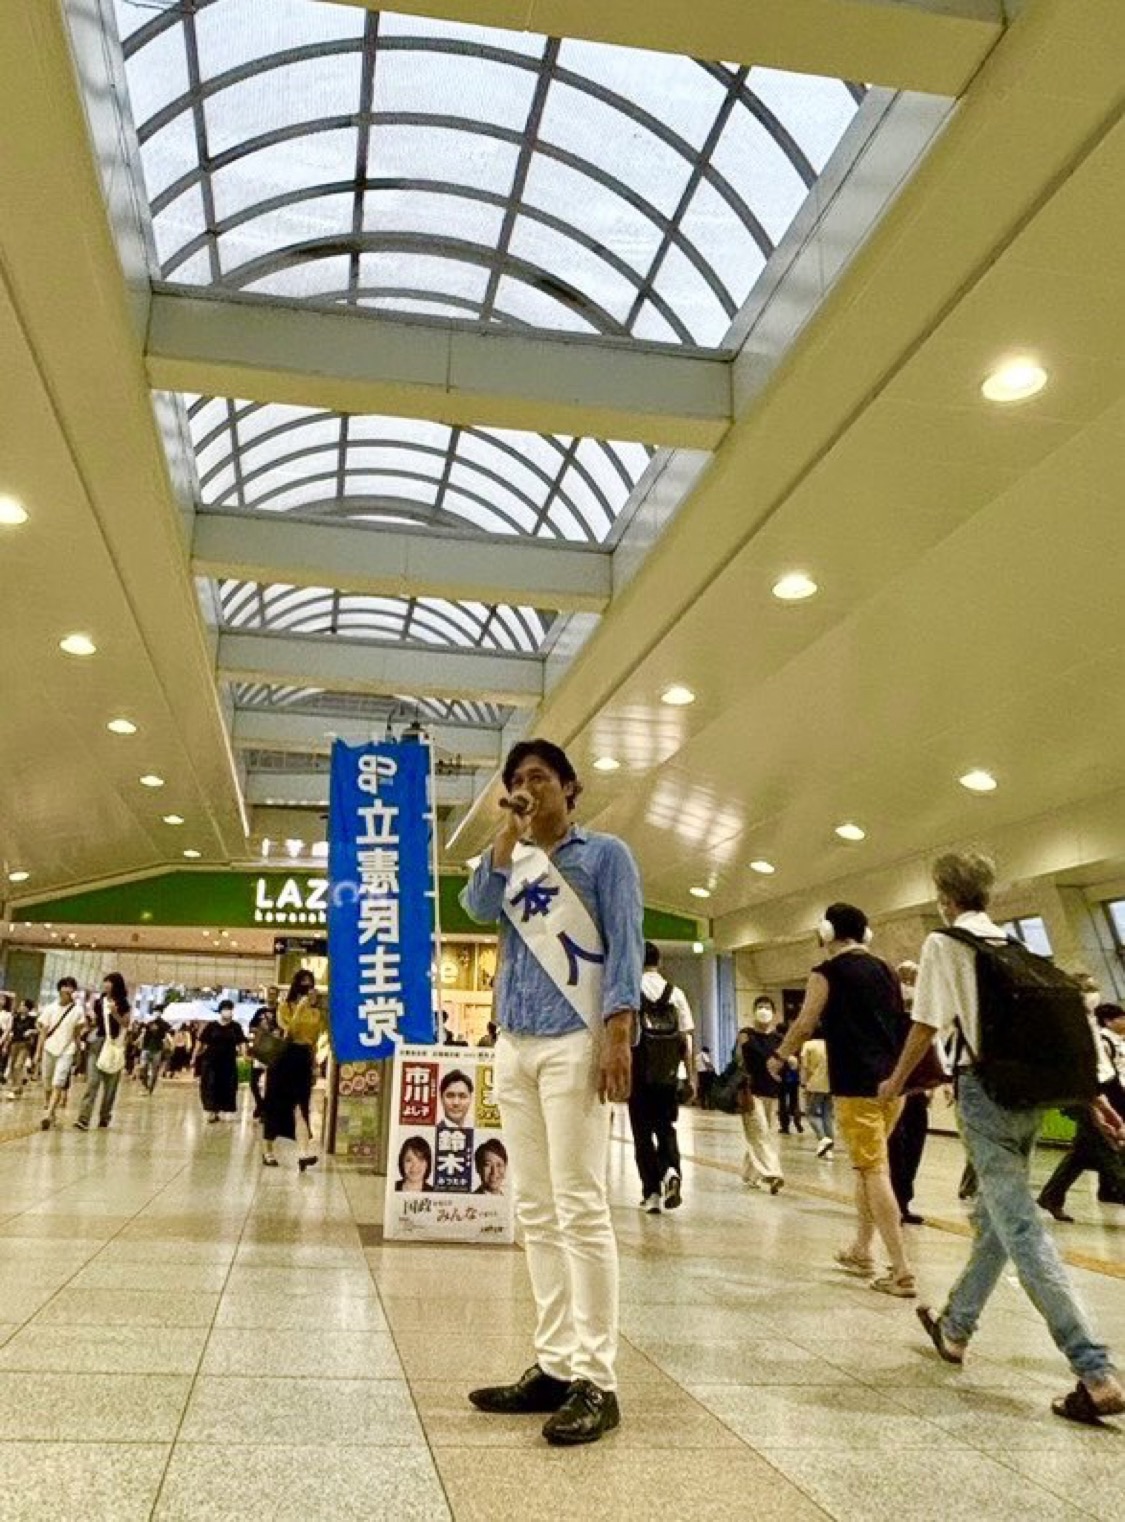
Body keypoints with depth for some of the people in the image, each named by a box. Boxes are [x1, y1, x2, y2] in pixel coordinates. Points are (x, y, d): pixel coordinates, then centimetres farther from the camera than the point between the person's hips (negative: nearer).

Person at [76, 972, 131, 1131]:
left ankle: (104, 1117, 19)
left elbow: (126, 1024, -4)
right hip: (96, 1043, 2)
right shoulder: (99, 1002, 10)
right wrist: (87, 1023, -4)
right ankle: (84, 1119, -16)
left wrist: (115, 1013, -17)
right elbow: (93, 1023, 15)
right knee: (92, 1082, -9)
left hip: (114, 1046, -2)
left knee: (110, 1084, 6)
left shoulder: (123, 1004, 1)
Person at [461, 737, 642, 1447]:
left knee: (581, 1210, -7)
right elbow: (478, 907, -1)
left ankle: (597, 1381, 0)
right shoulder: (514, 861, 19)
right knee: (536, 1214, 7)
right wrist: (510, 831, 0)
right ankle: (555, 1365, 15)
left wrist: (618, 1034, -15)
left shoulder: (604, 853, 5)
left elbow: (625, 945, -4)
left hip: (574, 1043, -6)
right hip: (513, 1045, 6)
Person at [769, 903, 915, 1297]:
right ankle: (860, 1251, 27)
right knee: (868, 1165, 18)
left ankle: (902, 1271, -7)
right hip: (893, 1081, 7)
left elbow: (805, 1025, -3)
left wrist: (779, 1057, 14)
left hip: (857, 1084, -7)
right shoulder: (885, 971, 13)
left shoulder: (828, 972, -5)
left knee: (874, 1171, -5)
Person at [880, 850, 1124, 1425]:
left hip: (986, 1088, -8)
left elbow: (927, 1023, -9)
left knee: (1021, 1229, -7)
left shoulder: (943, 943, -5)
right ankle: (955, 1329, 33)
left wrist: (896, 1080, 6)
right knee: (992, 1219, 18)